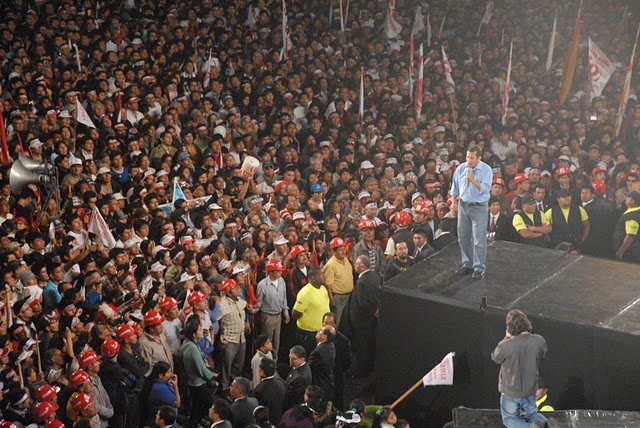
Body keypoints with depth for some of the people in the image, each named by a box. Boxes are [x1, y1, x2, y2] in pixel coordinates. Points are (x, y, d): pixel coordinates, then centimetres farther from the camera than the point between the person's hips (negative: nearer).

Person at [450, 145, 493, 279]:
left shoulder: (486, 170, -10)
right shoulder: (461, 168, 2)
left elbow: (485, 189, -21)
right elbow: (455, 188, 15)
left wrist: (472, 180, -30)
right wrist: (455, 199, 20)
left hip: (479, 208, -5)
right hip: (463, 206, 5)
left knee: (479, 239, -5)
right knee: (463, 237, 10)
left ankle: (479, 268, 2)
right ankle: (467, 264, 22)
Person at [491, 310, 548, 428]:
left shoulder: (506, 346, -32)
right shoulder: (539, 341, -20)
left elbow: (495, 358, -10)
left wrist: (507, 338, -5)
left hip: (510, 392, -4)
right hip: (530, 389, 4)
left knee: (510, 418, 18)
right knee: (530, 413, 32)